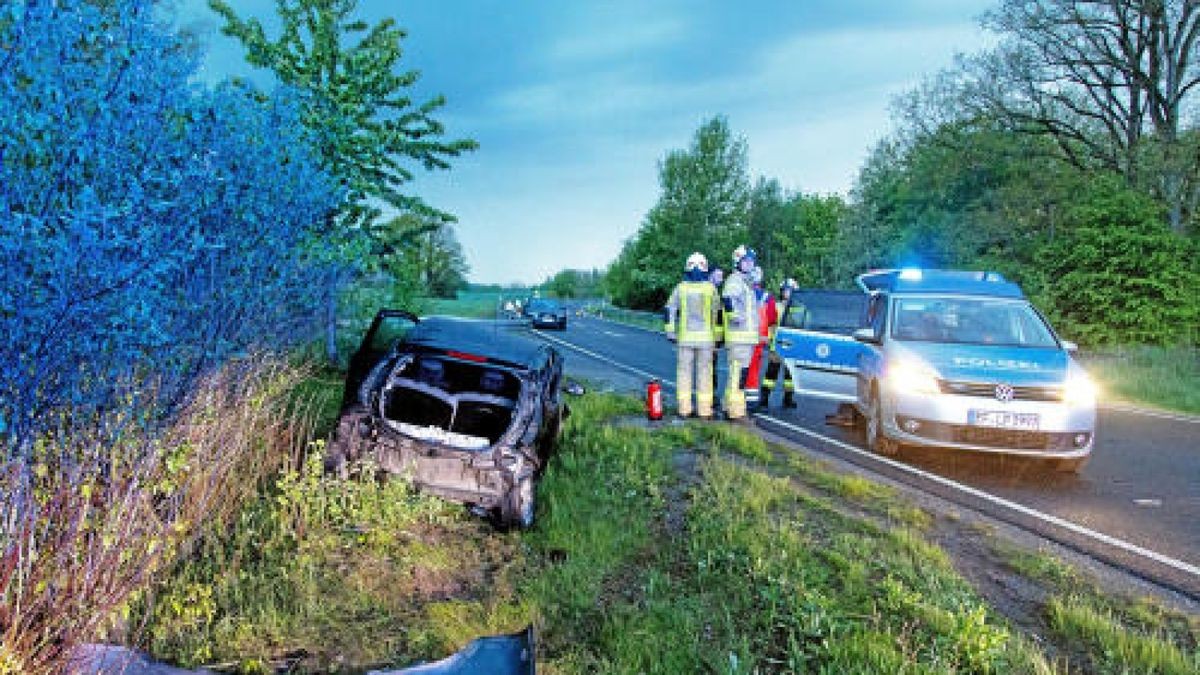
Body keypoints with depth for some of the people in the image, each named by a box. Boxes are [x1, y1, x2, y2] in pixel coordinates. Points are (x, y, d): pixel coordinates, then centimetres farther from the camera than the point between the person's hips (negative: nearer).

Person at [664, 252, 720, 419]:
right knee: (704, 373, 4)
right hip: (705, 337, -1)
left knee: (684, 372, 7)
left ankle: (684, 409, 8)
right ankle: (704, 410, 4)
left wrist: (670, 333, 8)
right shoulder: (711, 289, -2)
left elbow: (669, 311, 1)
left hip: (685, 337, 1)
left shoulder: (681, 288, 0)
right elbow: (717, 314, 0)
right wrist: (717, 336, 7)